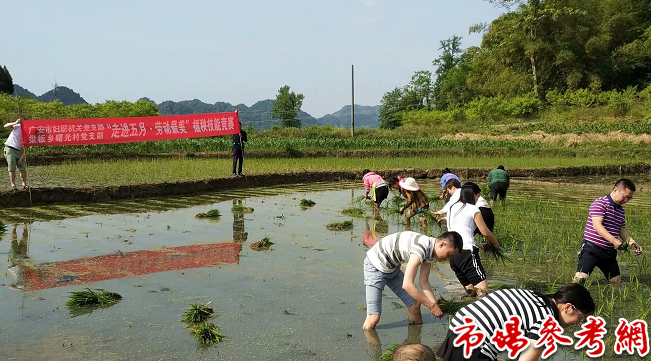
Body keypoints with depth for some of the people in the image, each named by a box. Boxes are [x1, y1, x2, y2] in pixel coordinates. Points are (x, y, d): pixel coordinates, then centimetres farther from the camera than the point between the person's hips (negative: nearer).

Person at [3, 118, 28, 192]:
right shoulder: (18, 126, -8)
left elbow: (25, 147, -2)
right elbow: (5, 126, -14)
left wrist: (22, 157, -10)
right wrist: (15, 123, -28)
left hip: (19, 151, 4)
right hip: (10, 149, -4)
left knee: (23, 168, 1)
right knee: (12, 168, -6)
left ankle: (24, 184, 11)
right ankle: (13, 186, -5)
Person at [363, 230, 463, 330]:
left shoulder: (430, 249, -4)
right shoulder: (421, 248, -34)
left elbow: (424, 281, 5)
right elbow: (407, 285, -35)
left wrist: (435, 304, -9)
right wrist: (431, 305, -27)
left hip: (393, 268, 9)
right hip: (375, 266, -9)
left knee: (415, 305, 1)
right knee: (373, 318, -17)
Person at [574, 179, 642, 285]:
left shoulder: (620, 210, 14)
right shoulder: (600, 203, -12)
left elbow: (622, 229, 22)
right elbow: (597, 225, -22)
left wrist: (632, 243, 4)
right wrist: (614, 241, -31)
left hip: (609, 252, 8)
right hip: (591, 250, -8)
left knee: (617, 282, 13)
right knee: (580, 278, -20)